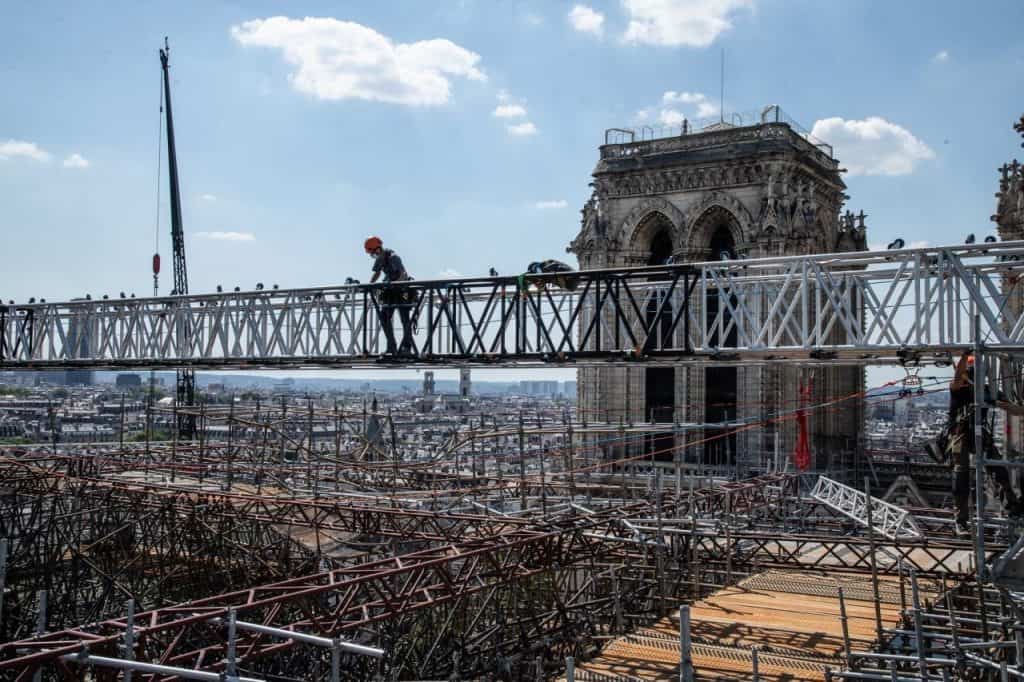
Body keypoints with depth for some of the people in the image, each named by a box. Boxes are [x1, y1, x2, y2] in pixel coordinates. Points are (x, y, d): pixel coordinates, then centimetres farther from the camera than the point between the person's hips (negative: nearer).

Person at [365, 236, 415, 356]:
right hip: (390, 292, 8)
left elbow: (404, 275, -28)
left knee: (405, 320, -6)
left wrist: (394, 282, -44)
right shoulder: (379, 259, 8)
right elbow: (377, 274, 24)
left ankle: (406, 347, -3)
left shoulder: (393, 258, -17)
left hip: (402, 291, -8)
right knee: (384, 318, -1)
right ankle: (391, 347, 1)